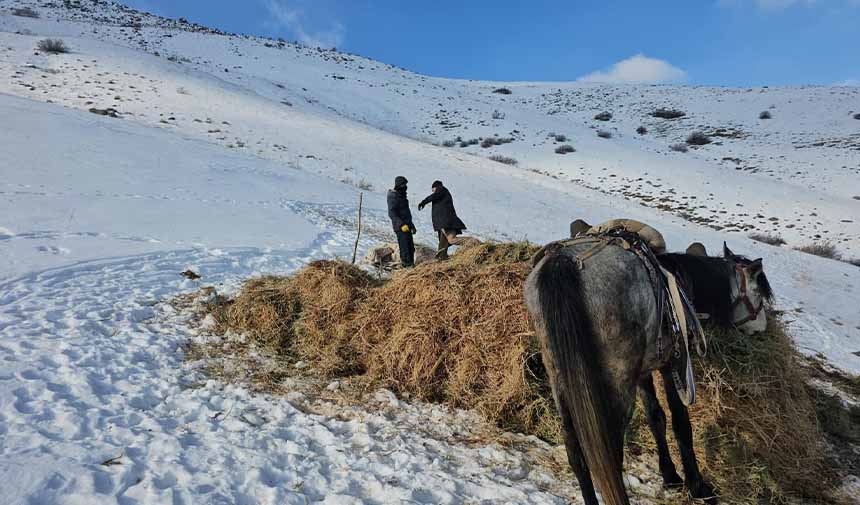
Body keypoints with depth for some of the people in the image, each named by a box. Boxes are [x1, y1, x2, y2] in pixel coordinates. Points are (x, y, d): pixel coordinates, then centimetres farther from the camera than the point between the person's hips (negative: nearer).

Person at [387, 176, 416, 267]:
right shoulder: (393, 197, -11)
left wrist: (411, 225, 26)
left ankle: (411, 265, 20)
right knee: (405, 248, -9)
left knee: (411, 248, 12)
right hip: (400, 227, -9)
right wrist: (401, 224, -28)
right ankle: (407, 266, -5)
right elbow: (392, 213, -20)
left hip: (407, 226, 10)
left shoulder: (401, 196, 18)